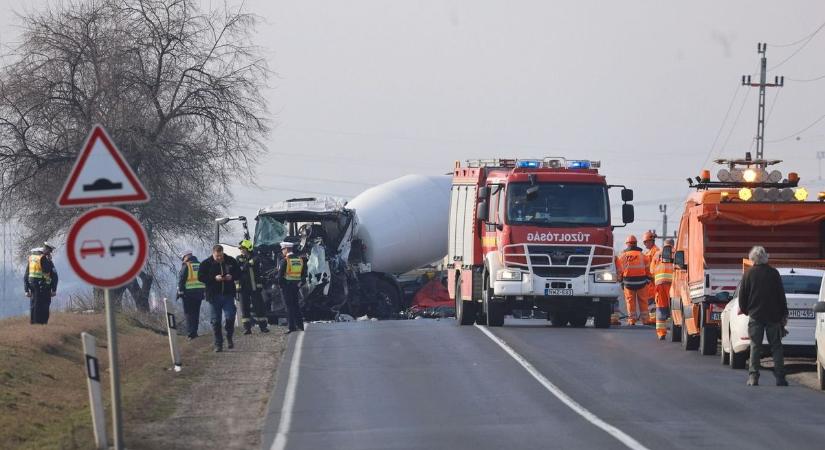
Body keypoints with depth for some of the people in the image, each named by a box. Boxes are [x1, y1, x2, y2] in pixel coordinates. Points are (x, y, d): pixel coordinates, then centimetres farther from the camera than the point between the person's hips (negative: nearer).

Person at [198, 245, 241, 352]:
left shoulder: (231, 261, 3)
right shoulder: (206, 263, -3)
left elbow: (238, 274, 11)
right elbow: (201, 277, -7)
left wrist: (232, 277, -11)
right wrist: (214, 278, -19)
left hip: (228, 294, 1)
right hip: (214, 296, -1)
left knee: (230, 317, -7)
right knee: (216, 320, 3)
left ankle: (229, 338, 18)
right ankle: (218, 344, 10)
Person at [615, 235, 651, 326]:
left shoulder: (622, 256, 1)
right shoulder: (642, 255, 1)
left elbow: (619, 270, 3)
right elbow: (648, 269, 3)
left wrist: (621, 281, 13)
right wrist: (648, 280, 12)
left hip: (629, 282, 0)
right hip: (641, 282, 0)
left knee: (630, 301, 6)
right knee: (643, 301, 9)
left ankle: (632, 319, 4)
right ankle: (644, 319, 12)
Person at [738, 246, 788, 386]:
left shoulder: (749, 274, -2)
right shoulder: (774, 273, 0)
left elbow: (742, 295, 1)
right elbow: (781, 295, 3)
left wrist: (743, 309, 20)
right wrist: (784, 314, 9)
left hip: (755, 315, -1)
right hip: (773, 316, 1)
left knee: (755, 346, 3)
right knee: (776, 346, 5)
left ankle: (753, 377, -3)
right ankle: (780, 377, -1)